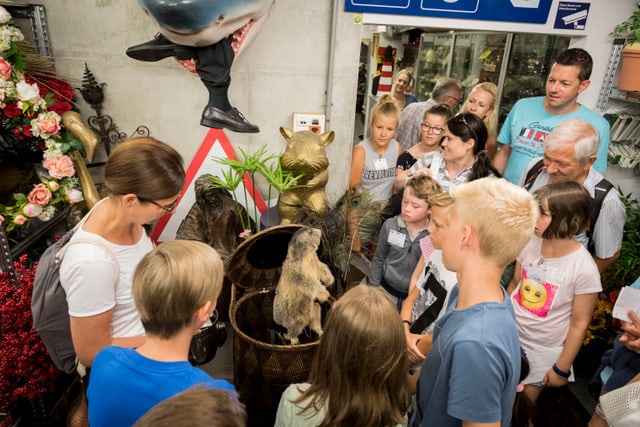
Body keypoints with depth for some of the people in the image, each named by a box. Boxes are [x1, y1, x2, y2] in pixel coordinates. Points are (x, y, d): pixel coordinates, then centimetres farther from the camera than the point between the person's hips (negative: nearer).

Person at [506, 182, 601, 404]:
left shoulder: (584, 269, -23)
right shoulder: (529, 243, -11)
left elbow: (579, 324, -14)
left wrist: (562, 368, -7)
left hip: (541, 351, -4)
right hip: (507, 335, 4)